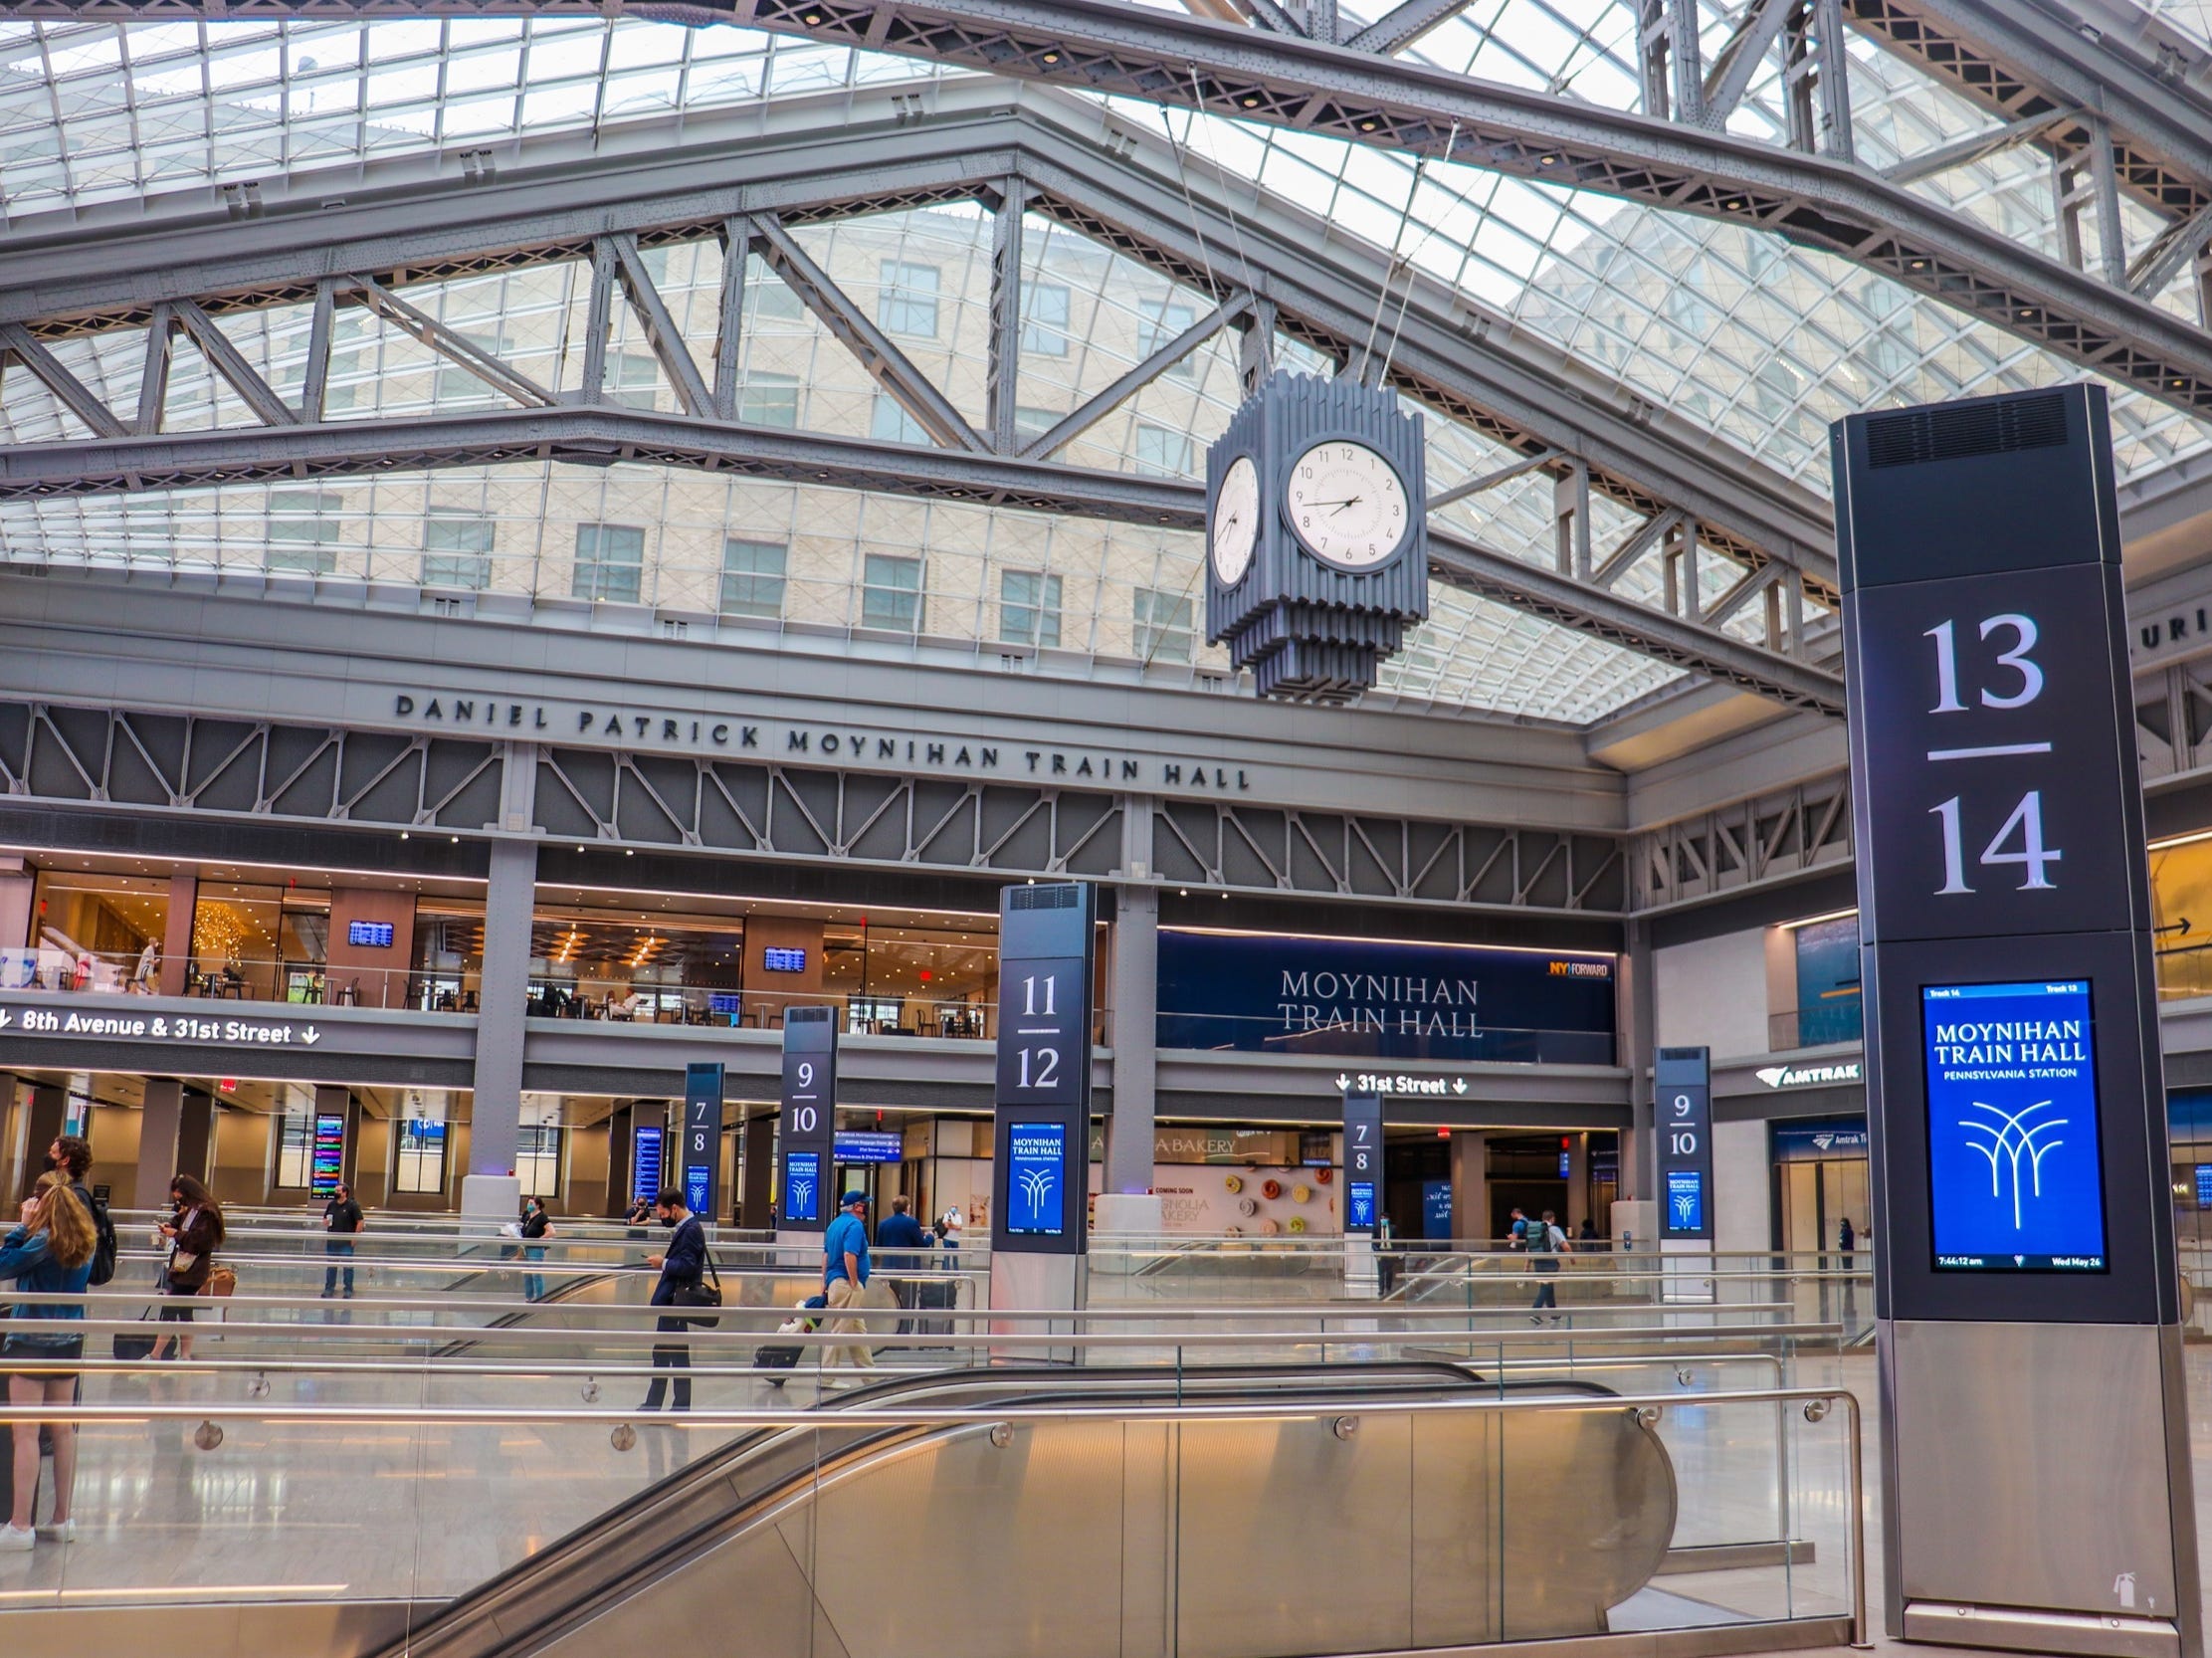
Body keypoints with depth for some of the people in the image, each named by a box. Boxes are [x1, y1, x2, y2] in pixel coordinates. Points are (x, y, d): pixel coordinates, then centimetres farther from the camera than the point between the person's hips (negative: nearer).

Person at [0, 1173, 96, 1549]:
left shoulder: (44, 1239, -15)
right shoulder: (85, 1238, 5)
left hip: (31, 1341, -7)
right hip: (70, 1341, 7)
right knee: (63, 1429, 13)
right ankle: (62, 1518, 20)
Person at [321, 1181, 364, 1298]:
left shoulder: (352, 1206, -9)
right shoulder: (331, 1205, 8)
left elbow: (360, 1222, -9)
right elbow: (325, 1219, 21)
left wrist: (355, 1237, -12)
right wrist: (325, 1222, -3)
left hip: (347, 1243, -5)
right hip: (332, 1241, 5)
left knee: (348, 1266, 1)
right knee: (331, 1266, 12)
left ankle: (348, 1290, 10)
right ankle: (329, 1289, 22)